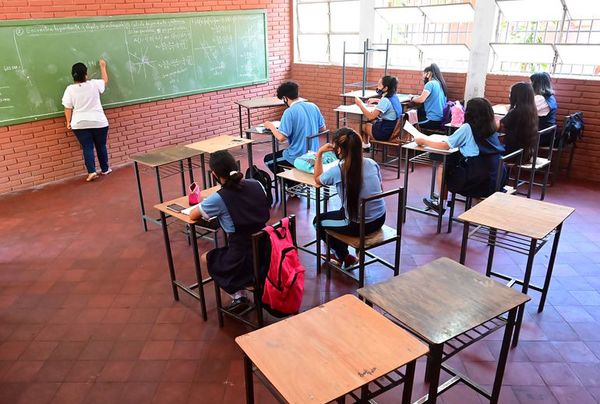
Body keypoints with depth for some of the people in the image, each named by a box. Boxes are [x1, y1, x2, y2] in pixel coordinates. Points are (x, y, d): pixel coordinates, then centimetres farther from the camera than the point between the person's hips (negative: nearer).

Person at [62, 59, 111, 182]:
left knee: (87, 147, 2)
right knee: (101, 145, 12)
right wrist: (102, 66, 29)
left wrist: (68, 122, 6)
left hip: (80, 124, 0)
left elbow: (68, 108, -3)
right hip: (99, 122, 0)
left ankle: (91, 172, -8)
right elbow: (105, 80, 17)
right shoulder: (94, 84, -5)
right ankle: (105, 169, 22)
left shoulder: (70, 89, -4)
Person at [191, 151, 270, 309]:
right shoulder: (256, 184, -2)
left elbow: (192, 216, 0)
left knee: (205, 259, 26)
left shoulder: (219, 198, -15)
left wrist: (207, 211, 21)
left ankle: (237, 294, 12)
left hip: (244, 260, -5)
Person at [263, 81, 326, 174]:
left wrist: (271, 126, -5)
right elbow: (322, 128, 8)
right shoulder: (313, 106, -1)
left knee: (268, 159, 18)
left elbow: (281, 137, -23)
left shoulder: (289, 112, -20)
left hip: (298, 158, -7)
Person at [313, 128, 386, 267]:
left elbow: (317, 179, 2)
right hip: (380, 219, 6)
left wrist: (319, 154, 3)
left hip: (359, 226, -6)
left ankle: (344, 256, 29)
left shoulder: (337, 171, -19)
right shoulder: (372, 163, -6)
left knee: (318, 221, 21)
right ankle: (340, 253, 44)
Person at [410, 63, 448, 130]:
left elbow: (421, 99, -20)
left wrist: (412, 98, -1)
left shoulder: (430, 84, -12)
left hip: (433, 120, -8)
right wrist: (416, 97, 13)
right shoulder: (440, 83, 14)